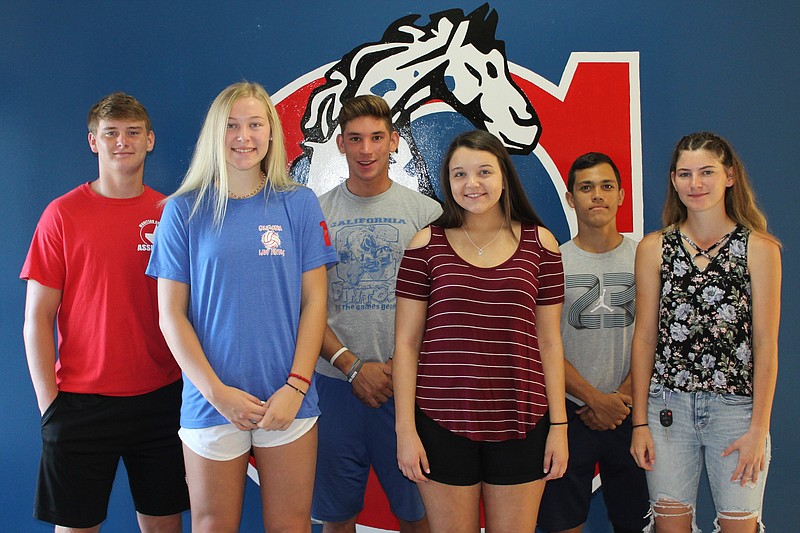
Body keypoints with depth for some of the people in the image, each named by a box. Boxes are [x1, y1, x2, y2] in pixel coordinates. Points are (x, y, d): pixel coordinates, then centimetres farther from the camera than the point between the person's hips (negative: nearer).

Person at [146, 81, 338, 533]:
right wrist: (217, 392, -9)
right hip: (211, 400, 0)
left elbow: (314, 301, 1)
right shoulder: (185, 211, 1)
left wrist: (295, 387, -8)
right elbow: (171, 314, -1)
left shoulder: (299, 204, 3)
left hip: (288, 398, 0)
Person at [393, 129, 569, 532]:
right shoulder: (426, 245, 0)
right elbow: (406, 343, 0)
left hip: (520, 424, 1)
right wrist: (405, 429, -5)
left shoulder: (539, 243, 4)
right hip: (442, 423, -1)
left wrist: (559, 425, 3)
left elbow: (549, 342, 6)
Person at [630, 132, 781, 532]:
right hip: (668, 408, 2)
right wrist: (640, 422, 2)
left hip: (736, 408, -1)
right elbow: (644, 337, 4)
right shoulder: (654, 248, 4)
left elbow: (766, 343, -3)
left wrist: (759, 428, -6)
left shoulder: (760, 248, -1)